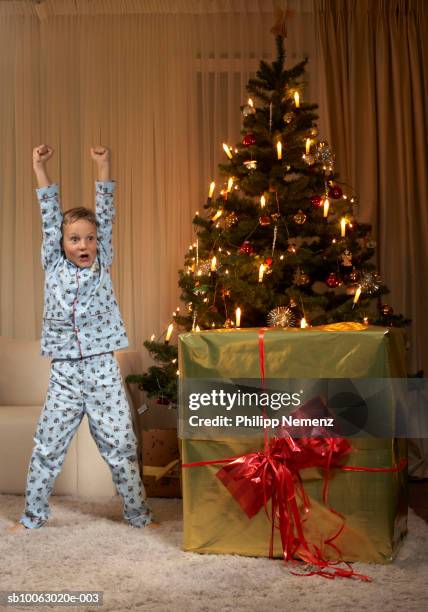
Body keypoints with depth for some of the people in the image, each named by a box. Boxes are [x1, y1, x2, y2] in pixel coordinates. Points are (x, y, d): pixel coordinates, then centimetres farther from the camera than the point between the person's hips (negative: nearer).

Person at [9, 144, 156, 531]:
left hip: (103, 371, 0)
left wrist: (103, 166, -4)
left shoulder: (102, 265, 4)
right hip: (64, 373, 1)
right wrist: (40, 168, 1)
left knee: (121, 446, 6)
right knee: (47, 448, 7)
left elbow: (106, 215, 0)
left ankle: (138, 514, 20)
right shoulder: (54, 266, 4)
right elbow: (50, 216, 2)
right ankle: (34, 515, 23)